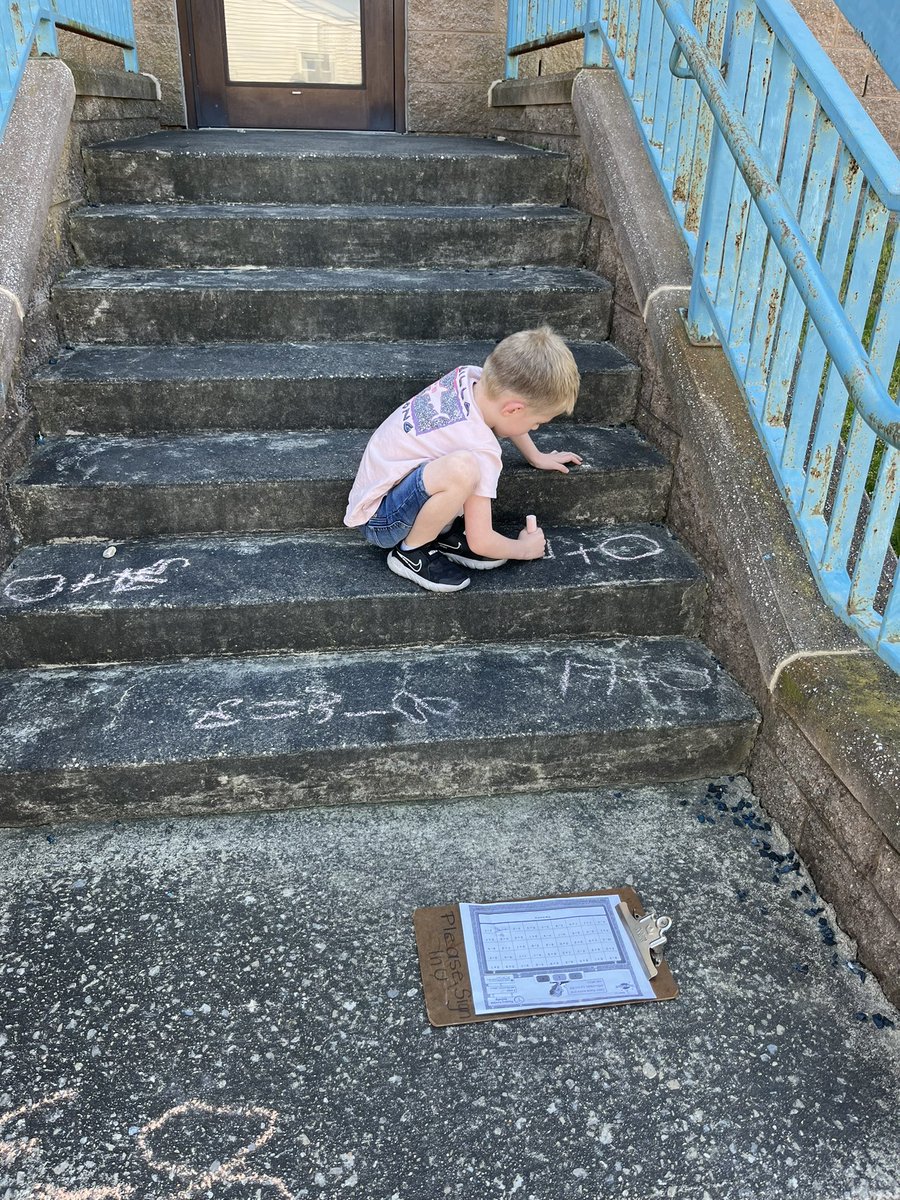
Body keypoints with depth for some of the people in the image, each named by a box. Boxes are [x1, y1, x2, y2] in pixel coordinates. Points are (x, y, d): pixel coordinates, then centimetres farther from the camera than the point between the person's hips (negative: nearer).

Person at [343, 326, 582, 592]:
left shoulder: (470, 376, -8)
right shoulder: (482, 449, -28)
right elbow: (480, 542, -22)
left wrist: (535, 456, 29)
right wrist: (526, 548, -3)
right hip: (378, 520, -9)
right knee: (462, 469, -38)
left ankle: (441, 531, 6)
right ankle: (410, 551, -10)